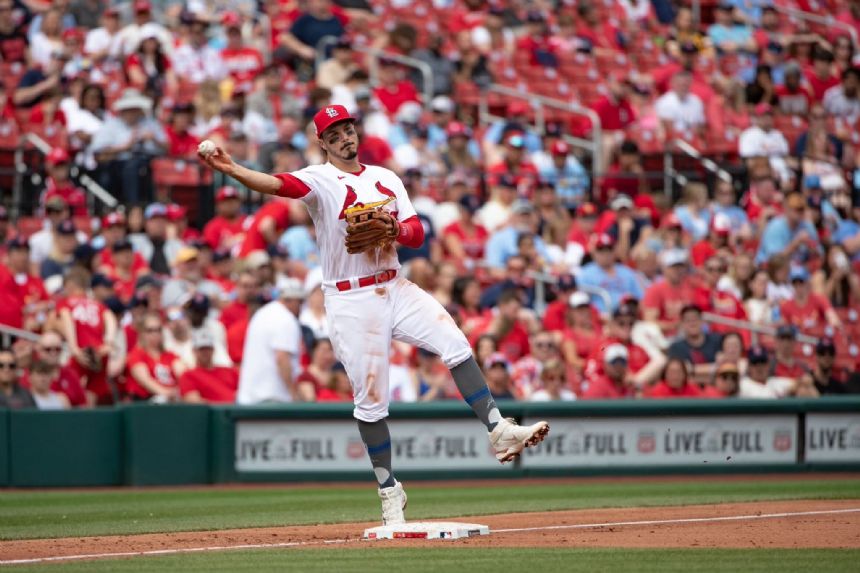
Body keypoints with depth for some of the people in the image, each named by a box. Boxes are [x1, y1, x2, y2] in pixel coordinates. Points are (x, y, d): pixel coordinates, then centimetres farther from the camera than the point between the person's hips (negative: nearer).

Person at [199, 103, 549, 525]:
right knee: (370, 398, -1)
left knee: (455, 346, -14)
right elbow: (277, 184, -24)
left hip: (395, 288, 4)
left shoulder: (387, 180, 12)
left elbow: (417, 235, 8)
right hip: (350, 299, -4)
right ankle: (388, 490, 9)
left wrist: (395, 228, -16)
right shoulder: (320, 180, -4)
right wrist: (231, 170, -43)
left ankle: (498, 432, -10)